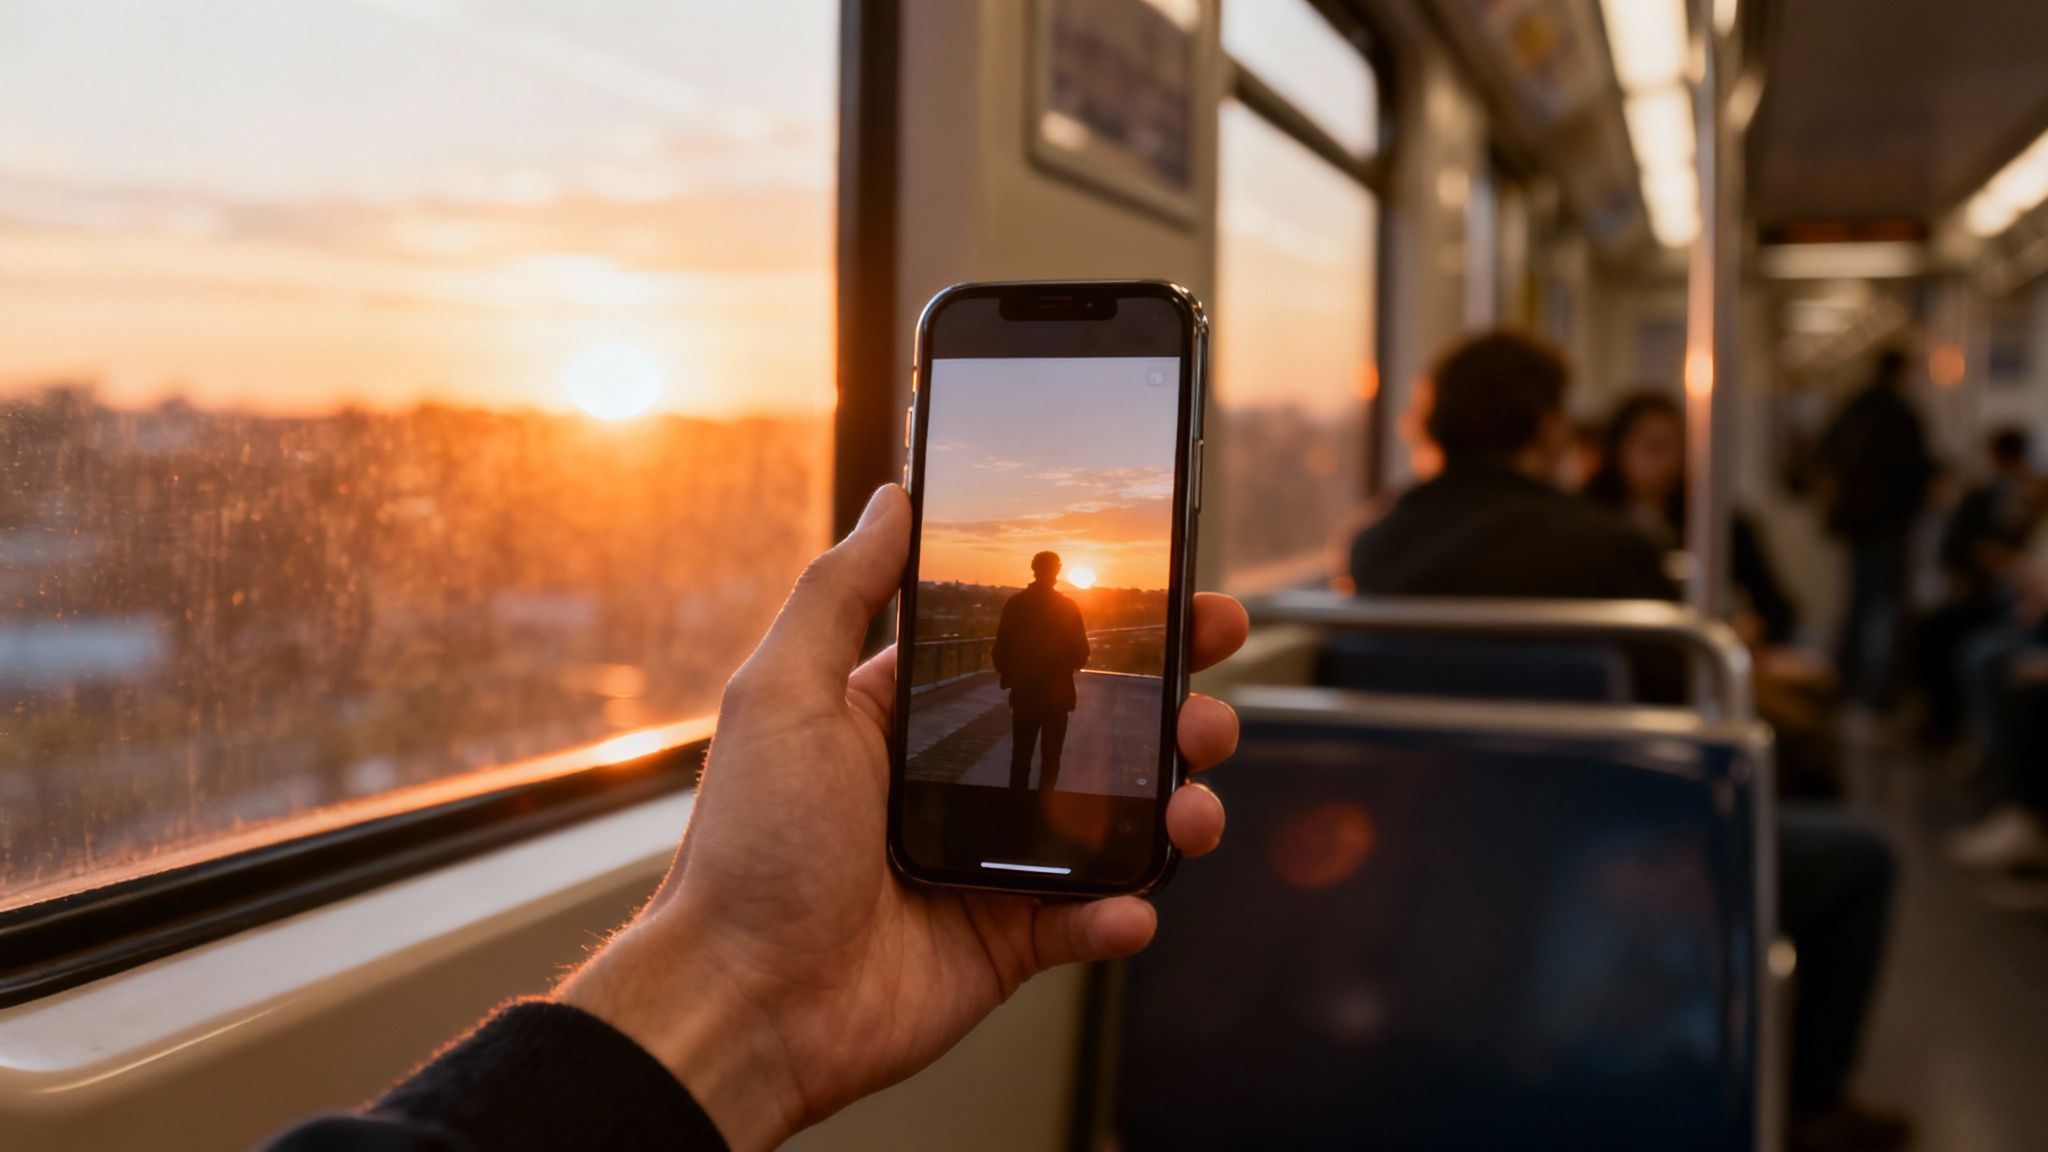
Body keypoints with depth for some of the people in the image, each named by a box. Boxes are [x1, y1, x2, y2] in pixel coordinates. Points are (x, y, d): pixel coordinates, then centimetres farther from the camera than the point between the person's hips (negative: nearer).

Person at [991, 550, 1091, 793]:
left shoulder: (1015, 603, -5)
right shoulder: (1068, 606, -7)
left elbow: (1000, 649, -4)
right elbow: (1080, 652, -5)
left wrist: (1007, 677, 13)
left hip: (1024, 692, 1)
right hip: (1057, 694, -1)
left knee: (1021, 756, 9)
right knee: (1050, 759, 7)